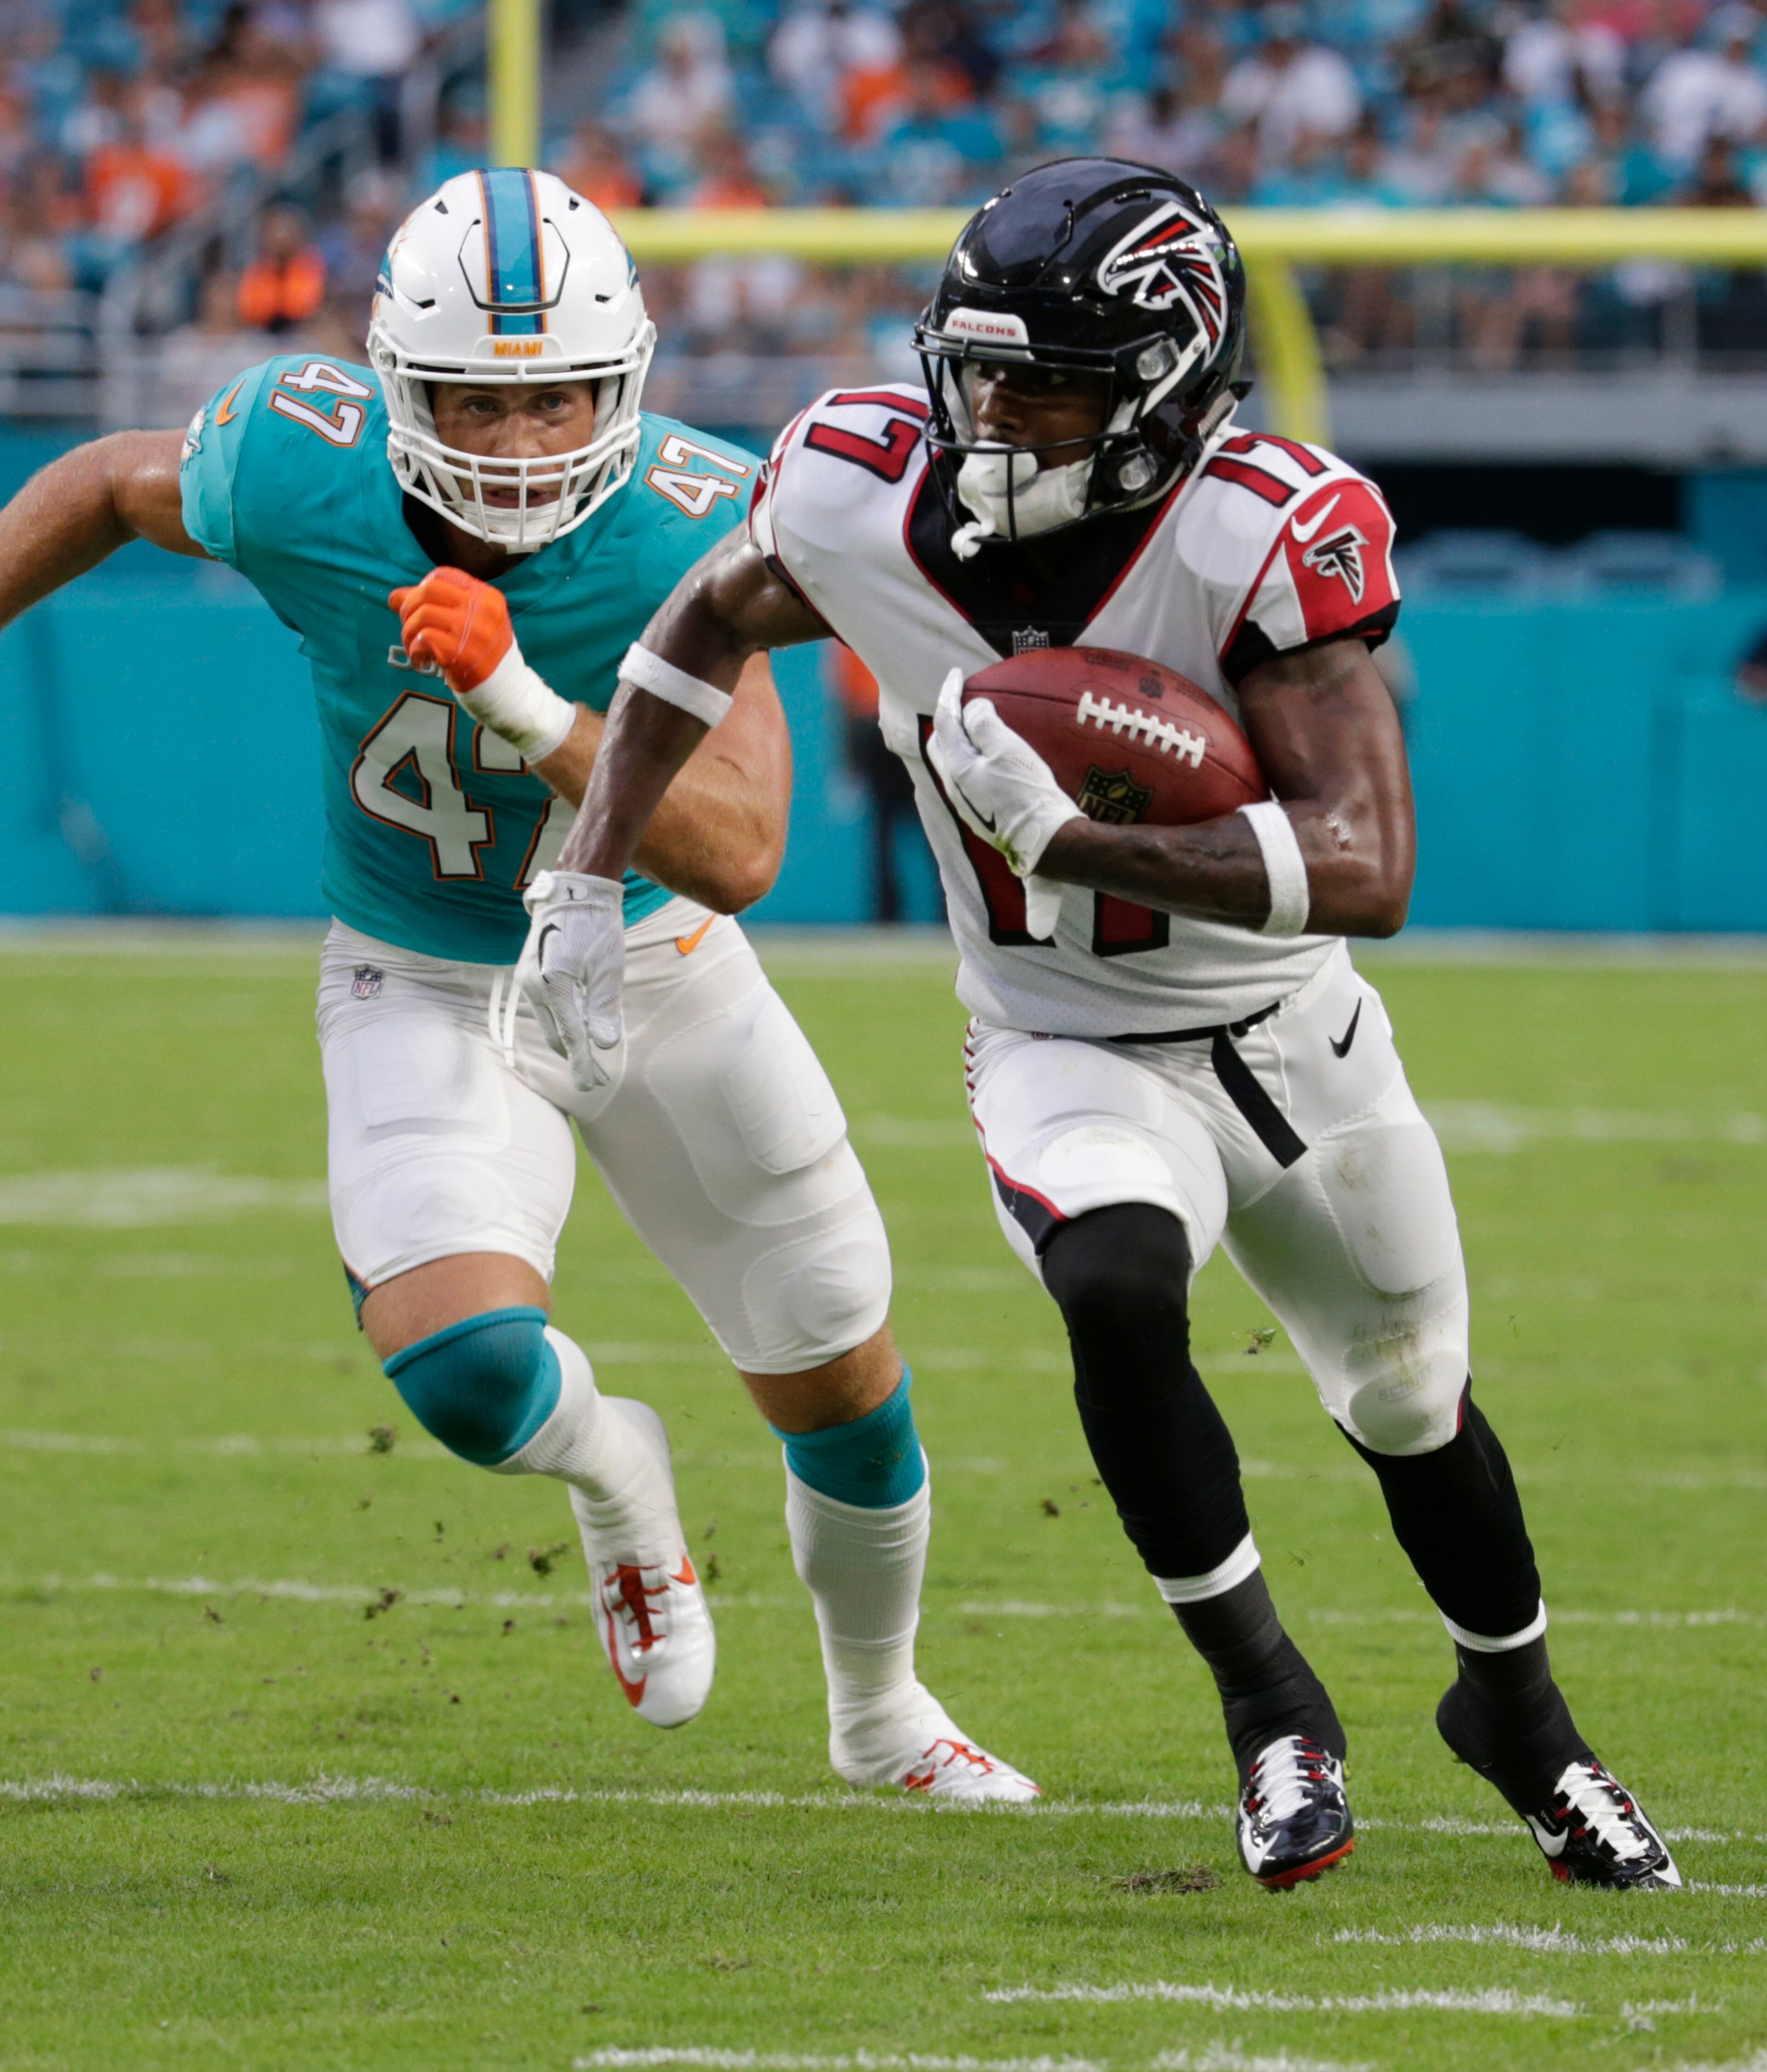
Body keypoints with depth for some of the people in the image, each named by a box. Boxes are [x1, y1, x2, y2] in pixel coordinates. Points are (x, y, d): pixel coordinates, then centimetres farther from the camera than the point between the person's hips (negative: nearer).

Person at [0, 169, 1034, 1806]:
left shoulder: (688, 532, -27)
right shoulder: (299, 475, -24)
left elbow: (737, 855, -34)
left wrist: (521, 701, -45)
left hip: (656, 973, 1)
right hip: (426, 997, -1)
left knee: (844, 1389, 12)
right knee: (463, 1361, -28)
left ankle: (879, 1713, 44)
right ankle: (611, 1474, 12)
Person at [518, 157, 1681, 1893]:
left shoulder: (1262, 540, -29)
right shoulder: (864, 498, -18)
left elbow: (1367, 869, -35)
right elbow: (706, 626, 6)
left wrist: (1070, 836, -42)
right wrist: (587, 882, 1)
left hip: (1292, 1037, 0)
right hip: (1067, 1055, 0)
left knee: (1413, 1404, 18)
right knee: (1119, 1289, -32)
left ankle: (1515, 1708, 49)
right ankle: (1268, 1702, -13)